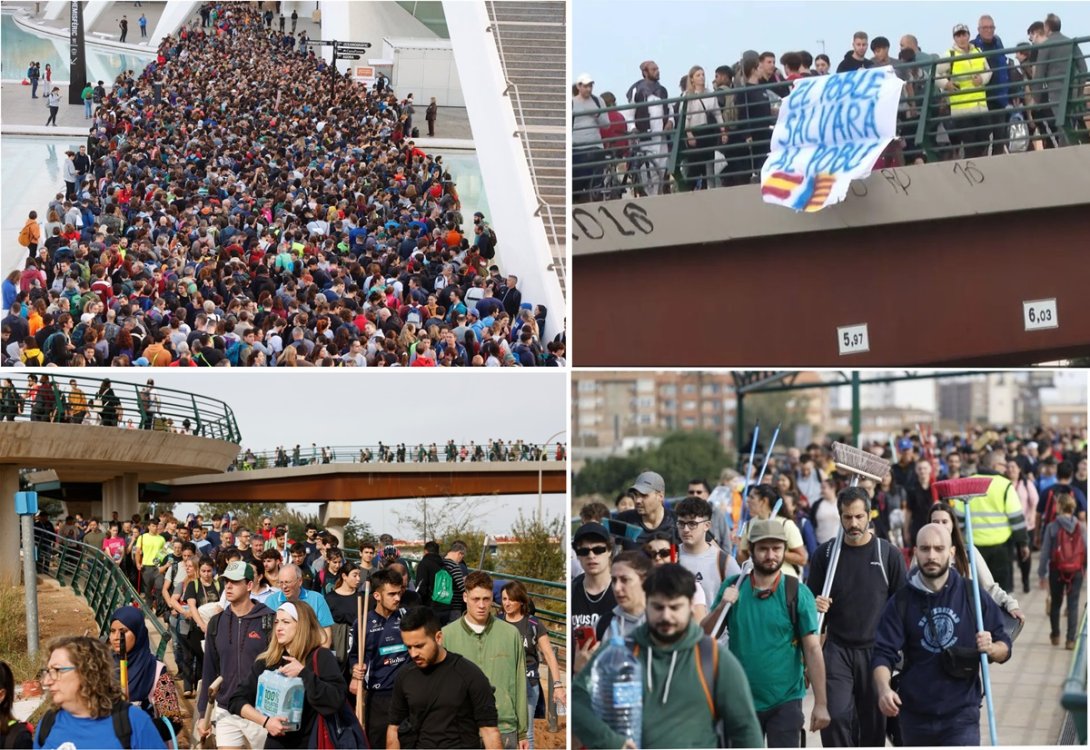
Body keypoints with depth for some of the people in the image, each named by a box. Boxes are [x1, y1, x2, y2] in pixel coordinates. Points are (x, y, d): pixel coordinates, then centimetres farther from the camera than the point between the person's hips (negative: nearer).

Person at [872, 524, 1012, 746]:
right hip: (915, 714, 2)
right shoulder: (901, 602, 0)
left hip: (961, 713, -2)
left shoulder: (973, 596, -1)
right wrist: (884, 688, -26)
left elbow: (1004, 647, 6)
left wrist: (991, 649, -18)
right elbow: (883, 654, -6)